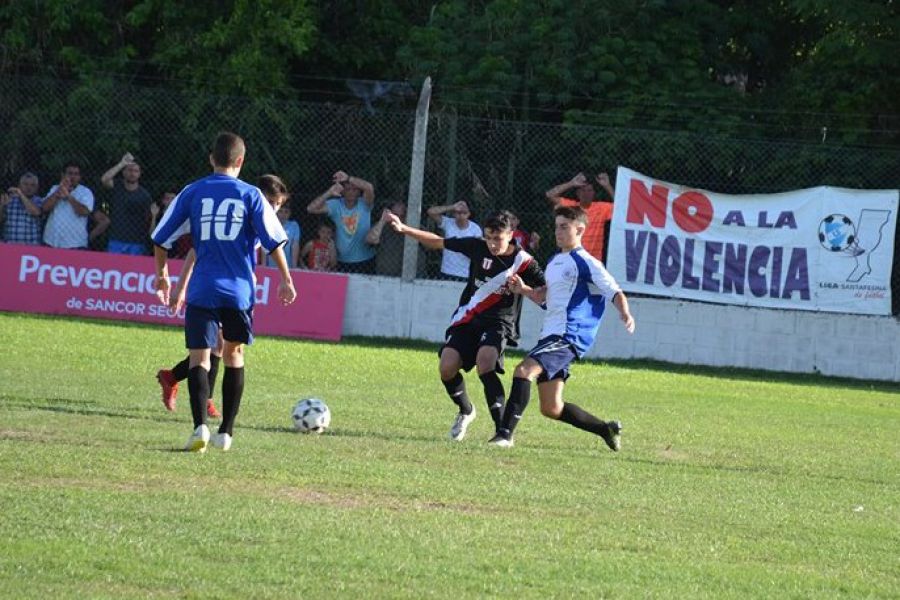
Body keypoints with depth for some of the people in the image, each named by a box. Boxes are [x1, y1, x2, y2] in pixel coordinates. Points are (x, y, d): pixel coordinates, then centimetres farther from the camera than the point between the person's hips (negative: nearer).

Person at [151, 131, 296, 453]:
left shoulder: (193, 192, 5)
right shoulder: (250, 195, 3)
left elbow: (162, 238, 9)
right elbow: (274, 240, 0)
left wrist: (161, 274, 23)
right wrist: (286, 279, 10)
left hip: (202, 290, -1)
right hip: (239, 290, 1)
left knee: (199, 357, -3)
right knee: (234, 354, 18)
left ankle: (200, 426, -24)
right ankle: (226, 432, 18)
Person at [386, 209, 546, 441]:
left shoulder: (523, 263, -11)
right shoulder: (478, 248, -1)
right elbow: (438, 242, 7)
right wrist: (404, 229, 2)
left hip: (498, 322, -4)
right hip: (467, 318, 4)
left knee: (484, 362, -30)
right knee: (447, 367, -10)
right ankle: (465, 411, 22)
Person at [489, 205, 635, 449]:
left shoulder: (586, 263, -8)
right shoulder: (555, 261, 19)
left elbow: (615, 293, -13)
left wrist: (625, 314, -32)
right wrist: (523, 289, 10)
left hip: (569, 337, -10)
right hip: (550, 335, 10)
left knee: (524, 370, -29)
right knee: (551, 409, 10)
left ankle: (505, 433, -33)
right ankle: (607, 429, 25)